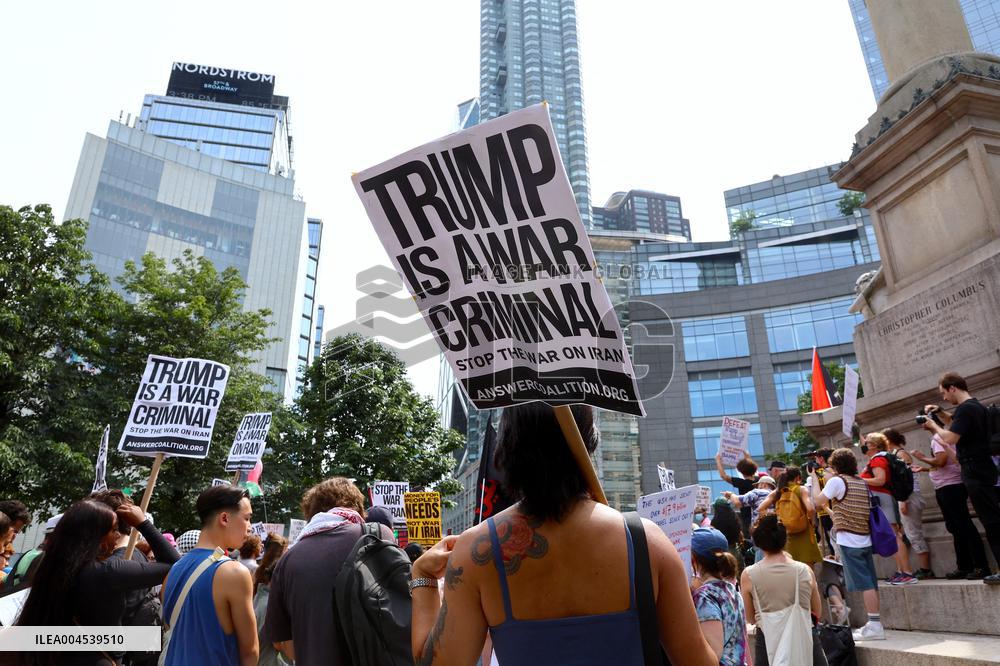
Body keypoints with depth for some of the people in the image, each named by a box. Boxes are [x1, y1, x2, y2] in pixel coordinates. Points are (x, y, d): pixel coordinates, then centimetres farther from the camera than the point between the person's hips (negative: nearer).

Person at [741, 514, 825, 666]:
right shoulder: (805, 570, -5)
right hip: (805, 639, 1)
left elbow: (750, 617, 3)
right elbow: (817, 612, 8)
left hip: (768, 641, -1)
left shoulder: (748, 575, -9)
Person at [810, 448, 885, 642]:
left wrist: (814, 478, 8)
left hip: (849, 540, -8)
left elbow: (818, 500, -2)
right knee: (870, 582, 9)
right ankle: (873, 624, 15)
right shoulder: (861, 482, 14)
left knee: (864, 583, -7)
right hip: (865, 538, 8)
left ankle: (875, 626, -6)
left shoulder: (837, 481, -10)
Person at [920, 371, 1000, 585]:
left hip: (975, 472, -10)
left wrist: (933, 425, -7)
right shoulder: (975, 406, 15)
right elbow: (953, 422, 33)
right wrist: (939, 412, 16)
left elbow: (950, 438, -23)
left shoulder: (965, 408, -16)